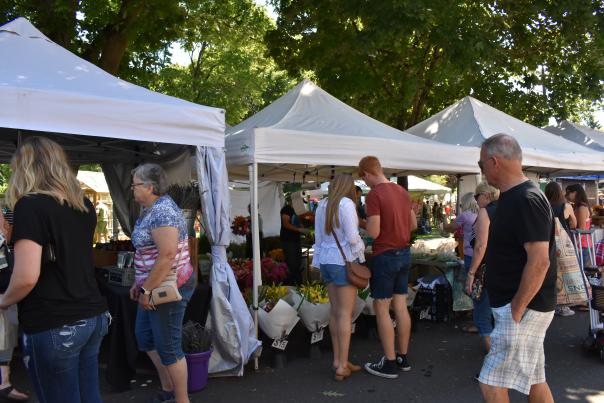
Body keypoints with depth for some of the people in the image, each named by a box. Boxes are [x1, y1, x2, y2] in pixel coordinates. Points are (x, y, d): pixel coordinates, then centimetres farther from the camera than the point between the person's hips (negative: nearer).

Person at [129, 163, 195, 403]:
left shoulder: (162, 211, -21)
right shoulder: (150, 210, 12)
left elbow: (167, 255, -28)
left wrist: (147, 289, -22)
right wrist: (140, 283, 17)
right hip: (154, 287, 11)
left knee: (168, 347, 1)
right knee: (144, 336, 21)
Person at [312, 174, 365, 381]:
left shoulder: (322, 205, 8)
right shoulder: (346, 204, -13)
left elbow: (318, 237, 11)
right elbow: (352, 237, -17)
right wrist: (361, 247, 5)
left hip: (327, 261, 7)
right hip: (344, 260, -7)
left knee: (335, 310, 12)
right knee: (346, 313, -3)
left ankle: (338, 360, 19)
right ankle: (342, 366, 0)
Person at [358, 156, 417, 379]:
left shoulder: (374, 195, -16)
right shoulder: (402, 191, 8)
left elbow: (373, 233, -18)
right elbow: (413, 224, 15)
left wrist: (363, 228, 1)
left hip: (385, 256, -8)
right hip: (404, 254, 8)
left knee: (381, 309, 2)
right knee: (401, 306, 14)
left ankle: (390, 363, 8)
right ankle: (403, 357, 24)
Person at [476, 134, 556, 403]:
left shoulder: (526, 200, -21)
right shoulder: (513, 197, 10)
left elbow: (539, 262, -26)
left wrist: (516, 310, -21)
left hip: (523, 309, -10)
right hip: (521, 306, 10)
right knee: (534, 379, 18)